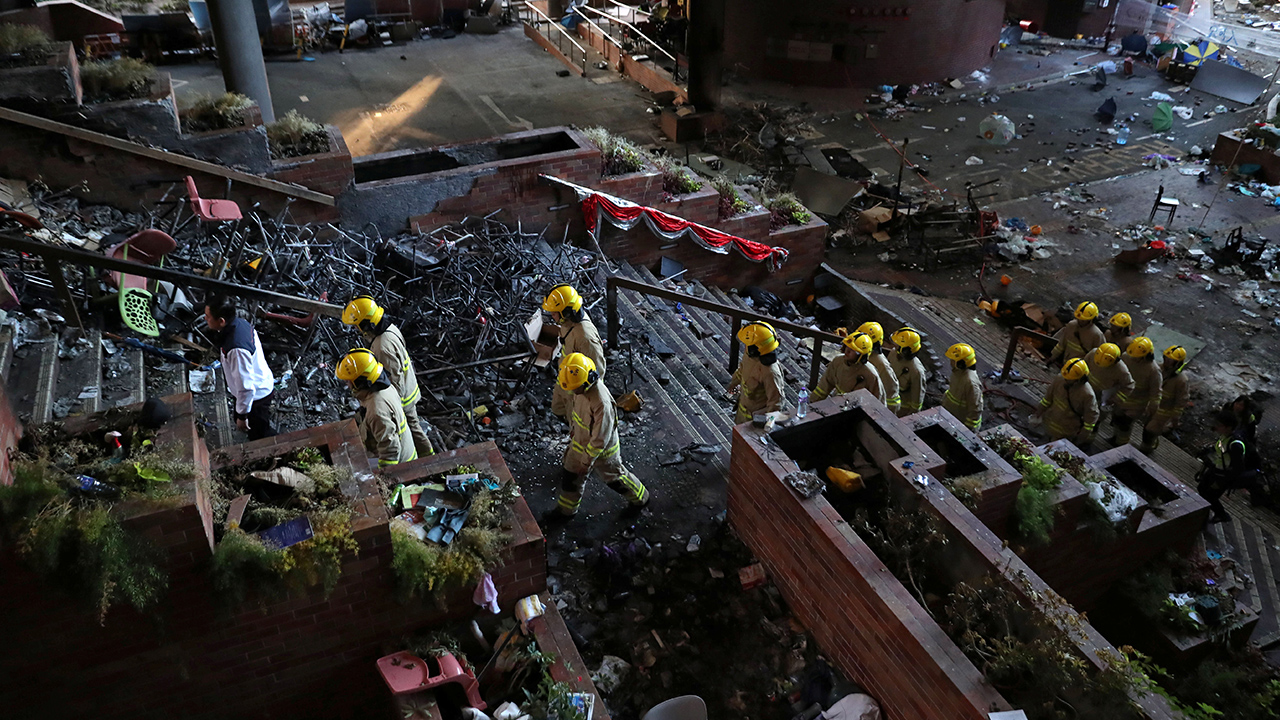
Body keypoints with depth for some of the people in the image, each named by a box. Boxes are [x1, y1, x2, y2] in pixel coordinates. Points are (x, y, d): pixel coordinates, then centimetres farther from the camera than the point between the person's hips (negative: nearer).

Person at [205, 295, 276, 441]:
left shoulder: (236, 349, -40)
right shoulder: (240, 322, -13)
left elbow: (246, 387, -33)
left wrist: (242, 416, -19)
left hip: (255, 395, -8)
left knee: (259, 436, 16)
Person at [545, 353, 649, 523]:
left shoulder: (602, 403, -41)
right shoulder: (581, 388, -15)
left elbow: (600, 439, -31)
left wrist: (587, 461, -21)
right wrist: (573, 428, 22)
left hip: (603, 450, -7)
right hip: (580, 442, 7)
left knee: (614, 478, 17)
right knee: (571, 476, 20)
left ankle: (639, 499, 44)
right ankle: (566, 509, 43)